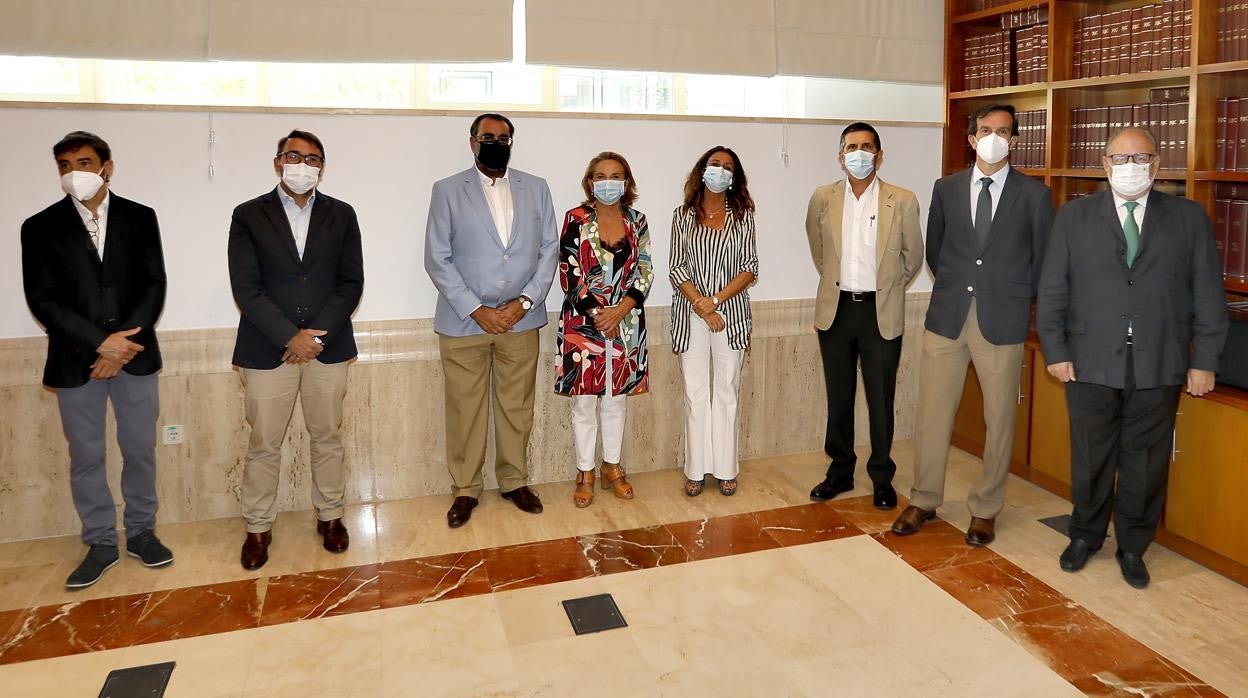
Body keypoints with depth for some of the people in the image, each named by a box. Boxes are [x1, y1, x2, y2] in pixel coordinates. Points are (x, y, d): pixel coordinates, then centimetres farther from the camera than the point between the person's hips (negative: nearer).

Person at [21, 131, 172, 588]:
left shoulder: (140, 218, 3)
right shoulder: (40, 227, 1)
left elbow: (154, 285, -2)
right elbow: (42, 299, -5)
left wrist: (123, 344, -12)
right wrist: (100, 342, -16)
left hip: (135, 355, 0)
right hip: (75, 361, 0)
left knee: (140, 451, 9)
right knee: (86, 457, 9)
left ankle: (140, 532, 26)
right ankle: (101, 543, 23)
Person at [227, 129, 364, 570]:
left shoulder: (341, 215, 6)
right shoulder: (248, 216, 1)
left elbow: (351, 283, 0)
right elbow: (246, 289, -6)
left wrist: (317, 335, -11)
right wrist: (291, 337, -15)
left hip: (328, 346, 2)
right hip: (268, 349, -1)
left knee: (327, 437, 12)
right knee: (264, 444, 7)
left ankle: (330, 515, 28)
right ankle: (258, 528, 22)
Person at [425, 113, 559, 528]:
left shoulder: (536, 188, 8)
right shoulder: (447, 191, 1)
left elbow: (549, 251, 5)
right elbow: (437, 259, -4)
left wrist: (524, 301, -7)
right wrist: (476, 310, -11)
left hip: (521, 320, 2)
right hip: (463, 321, -2)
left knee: (517, 407, 10)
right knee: (464, 411, 5)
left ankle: (514, 481, 26)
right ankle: (466, 489, 20)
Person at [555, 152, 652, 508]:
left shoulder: (636, 220, 5)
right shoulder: (576, 220, -3)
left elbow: (645, 272, 2)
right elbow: (569, 275, -8)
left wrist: (619, 311, -11)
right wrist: (597, 315, -13)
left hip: (626, 323, 3)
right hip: (583, 322, -3)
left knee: (615, 398, 13)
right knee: (584, 401, 4)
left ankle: (612, 467, 27)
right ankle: (585, 473, 18)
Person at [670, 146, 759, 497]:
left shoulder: (742, 215, 5)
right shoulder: (683, 215, 4)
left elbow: (750, 268, -1)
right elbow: (677, 269, -2)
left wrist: (716, 300, -13)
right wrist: (702, 307, -12)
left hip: (731, 314, 0)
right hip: (691, 315, 0)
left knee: (726, 392, 6)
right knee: (695, 393, 4)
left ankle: (725, 468, 15)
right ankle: (696, 469, 14)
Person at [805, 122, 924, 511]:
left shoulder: (903, 201, -5)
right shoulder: (822, 199, 1)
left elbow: (913, 256, 7)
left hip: (882, 313, -2)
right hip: (835, 309, 2)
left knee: (881, 400, 6)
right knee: (838, 398, 12)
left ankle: (882, 477, 21)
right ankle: (840, 471, 26)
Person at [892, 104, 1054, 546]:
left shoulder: (1034, 194, 0)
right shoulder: (946, 188, 6)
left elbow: (1043, 259, 7)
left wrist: (1016, 299, 7)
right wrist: (953, 287, 12)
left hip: (1003, 319, -1)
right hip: (947, 314, 2)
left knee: (999, 419, 7)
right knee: (933, 413, 6)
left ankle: (985, 509, 22)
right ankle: (924, 501, 21)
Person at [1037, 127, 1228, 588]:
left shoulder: (1189, 218, 6)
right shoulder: (1074, 217, 5)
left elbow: (1208, 294, 4)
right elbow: (1052, 289, 3)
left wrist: (1205, 360, -1)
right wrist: (1055, 351, -3)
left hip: (1159, 368, 1)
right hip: (1091, 364, 0)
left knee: (1146, 463, 9)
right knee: (1090, 460, 10)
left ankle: (1132, 548, 27)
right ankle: (1085, 536, 30)